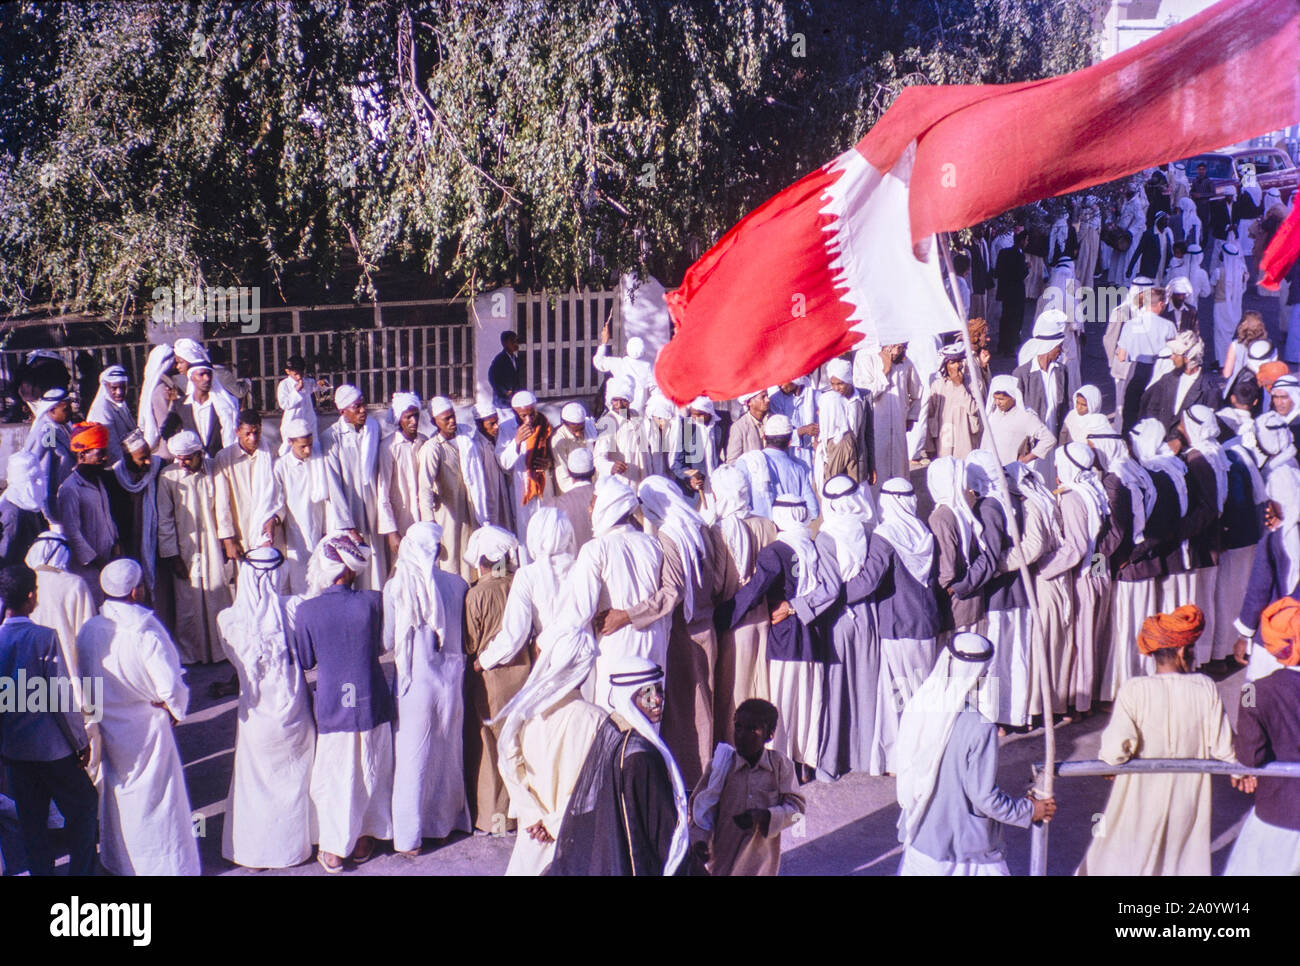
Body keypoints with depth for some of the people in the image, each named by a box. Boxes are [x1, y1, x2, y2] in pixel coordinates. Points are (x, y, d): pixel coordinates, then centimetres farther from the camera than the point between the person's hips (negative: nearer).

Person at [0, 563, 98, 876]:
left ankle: (42, 871, 22)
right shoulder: (45, 637, -17)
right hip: (51, 745, -5)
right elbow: (63, 698, -15)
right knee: (83, 806, 11)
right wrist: (82, 741, -4)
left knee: (32, 820, 14)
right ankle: (81, 871, 12)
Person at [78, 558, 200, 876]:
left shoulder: (88, 630, -10)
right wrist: (175, 711, -5)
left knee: (117, 793, 23)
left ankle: (119, 860, 39)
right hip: (147, 729, -5)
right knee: (155, 797, 11)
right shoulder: (147, 633, -26)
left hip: (107, 727, 5)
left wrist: (100, 708, 16)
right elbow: (170, 687, -25)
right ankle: (166, 863, 23)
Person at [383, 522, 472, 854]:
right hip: (451, 679, 2)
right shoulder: (457, 584, -7)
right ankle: (447, 820, 33)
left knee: (412, 758, 8)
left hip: (415, 681, -2)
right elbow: (465, 637, 1)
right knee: (449, 752, 19)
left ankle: (409, 836, 14)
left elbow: (388, 643, -6)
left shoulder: (395, 587, -12)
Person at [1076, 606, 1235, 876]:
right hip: (1188, 799, 2)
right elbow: (1222, 745, -6)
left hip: (1140, 799, -2)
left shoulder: (1134, 691, -19)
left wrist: (1107, 762, 0)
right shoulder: (1205, 688, -12)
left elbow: (1116, 749, -23)